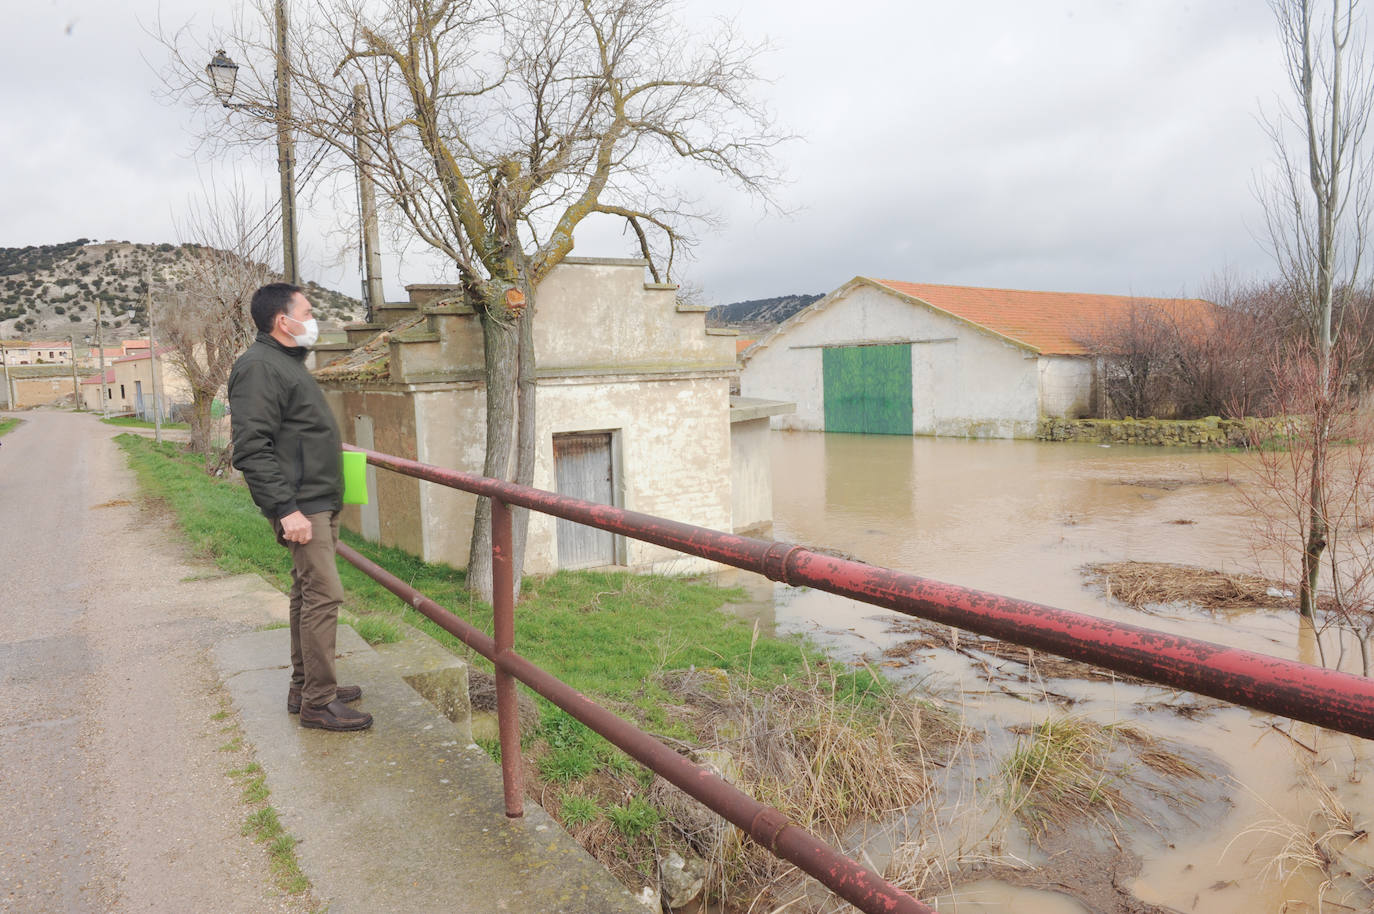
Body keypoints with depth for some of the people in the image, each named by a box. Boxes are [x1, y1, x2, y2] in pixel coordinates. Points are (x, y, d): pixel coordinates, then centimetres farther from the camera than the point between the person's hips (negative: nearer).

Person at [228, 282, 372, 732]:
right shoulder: (259, 366, -14)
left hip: (320, 502, 10)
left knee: (308, 593, 14)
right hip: (301, 507, -10)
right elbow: (251, 449, -21)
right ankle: (318, 703, -1)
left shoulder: (288, 362, 18)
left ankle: (304, 688, 25)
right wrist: (286, 508, -24)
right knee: (323, 595, -10)